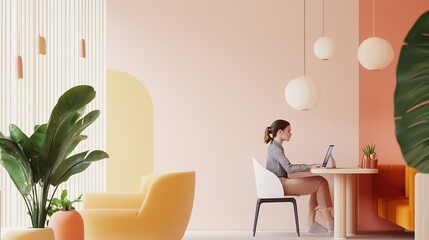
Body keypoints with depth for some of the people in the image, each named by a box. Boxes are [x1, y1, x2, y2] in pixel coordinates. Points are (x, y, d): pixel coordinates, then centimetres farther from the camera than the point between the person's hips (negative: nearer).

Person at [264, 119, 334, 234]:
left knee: (318, 182, 7)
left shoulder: (275, 147, 18)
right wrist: (309, 167, -18)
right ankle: (330, 223, -2)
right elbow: (289, 168, -22)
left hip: (281, 184, 10)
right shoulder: (275, 148, -13)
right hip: (280, 184, -10)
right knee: (321, 182, -8)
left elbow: (287, 167, 19)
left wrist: (307, 166, 8)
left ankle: (311, 223, 0)